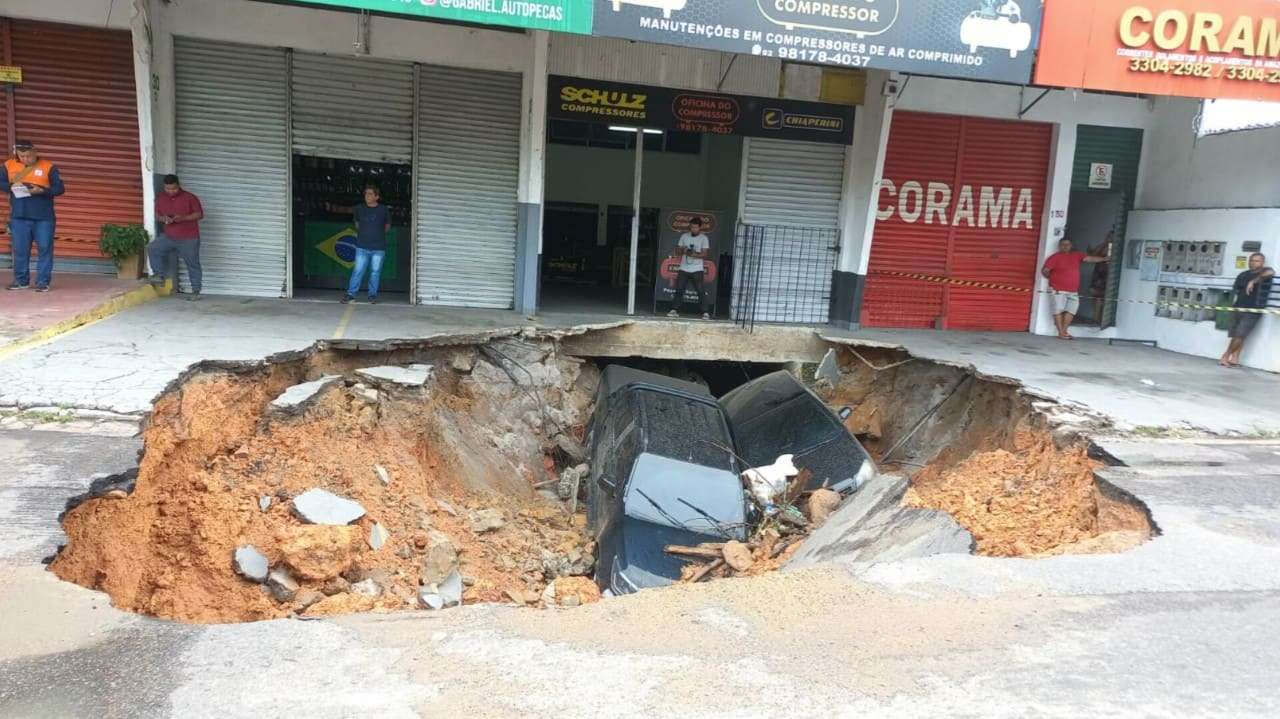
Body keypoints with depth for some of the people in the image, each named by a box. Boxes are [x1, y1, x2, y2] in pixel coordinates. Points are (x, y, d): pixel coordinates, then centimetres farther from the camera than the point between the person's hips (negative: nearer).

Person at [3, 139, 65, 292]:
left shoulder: (48, 166, 0)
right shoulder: (9, 165, 8)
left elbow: (60, 188, -3)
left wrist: (42, 191, -18)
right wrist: (11, 187, -8)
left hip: (44, 217, -2)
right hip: (19, 217, 2)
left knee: (44, 248, -2)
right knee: (20, 249, 6)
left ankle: (43, 281, 4)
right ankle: (21, 280, 17)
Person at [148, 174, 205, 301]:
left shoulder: (190, 198, -9)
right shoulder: (160, 198, 4)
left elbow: (200, 214, -8)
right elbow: (157, 214, 14)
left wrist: (183, 218, -22)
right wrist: (163, 218, -10)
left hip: (189, 238, -4)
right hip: (168, 236, 4)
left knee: (193, 265, 0)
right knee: (152, 248, -14)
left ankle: (196, 292, 8)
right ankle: (159, 274, 3)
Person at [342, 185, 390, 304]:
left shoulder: (384, 210, -1)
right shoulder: (359, 209, 4)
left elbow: (388, 226, 14)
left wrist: (378, 234, 10)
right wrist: (362, 233, 16)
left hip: (378, 248, -1)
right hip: (362, 247, 1)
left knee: (375, 272, 4)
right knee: (358, 271, -2)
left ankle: (372, 295, 14)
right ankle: (351, 293, 4)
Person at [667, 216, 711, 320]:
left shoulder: (704, 238, 1)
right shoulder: (684, 236, 10)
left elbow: (704, 254, -7)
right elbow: (677, 251, 11)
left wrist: (694, 254, -23)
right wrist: (683, 250, -11)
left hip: (697, 269, -3)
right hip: (684, 269, 3)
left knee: (701, 291, -7)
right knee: (679, 289, 2)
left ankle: (705, 312, -6)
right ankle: (675, 310, 10)